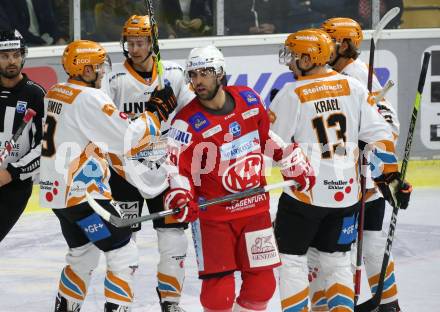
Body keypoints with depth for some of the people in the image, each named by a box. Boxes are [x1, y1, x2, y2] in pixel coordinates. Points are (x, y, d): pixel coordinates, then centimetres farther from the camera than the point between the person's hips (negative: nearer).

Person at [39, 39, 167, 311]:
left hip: (57, 192, 9)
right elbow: (128, 140, -19)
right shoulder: (89, 98, -17)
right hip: (82, 194, -9)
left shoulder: (55, 94, 11)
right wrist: (155, 116, -4)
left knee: (83, 254, 23)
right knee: (124, 253, -4)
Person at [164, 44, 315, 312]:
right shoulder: (187, 122, -14)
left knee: (262, 283, 7)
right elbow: (176, 167, -13)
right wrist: (180, 197, -30)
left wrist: (296, 165, 16)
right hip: (212, 213, -4)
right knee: (218, 289, -7)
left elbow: (267, 136, 15)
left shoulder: (249, 99, -1)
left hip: (255, 207, 4)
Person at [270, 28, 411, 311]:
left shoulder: (292, 94, -11)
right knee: (337, 258, 16)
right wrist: (392, 176, 11)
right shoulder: (354, 87, 1)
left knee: (291, 258, 7)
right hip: (347, 192, 5)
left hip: (304, 191, -5)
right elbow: (380, 135, 3)